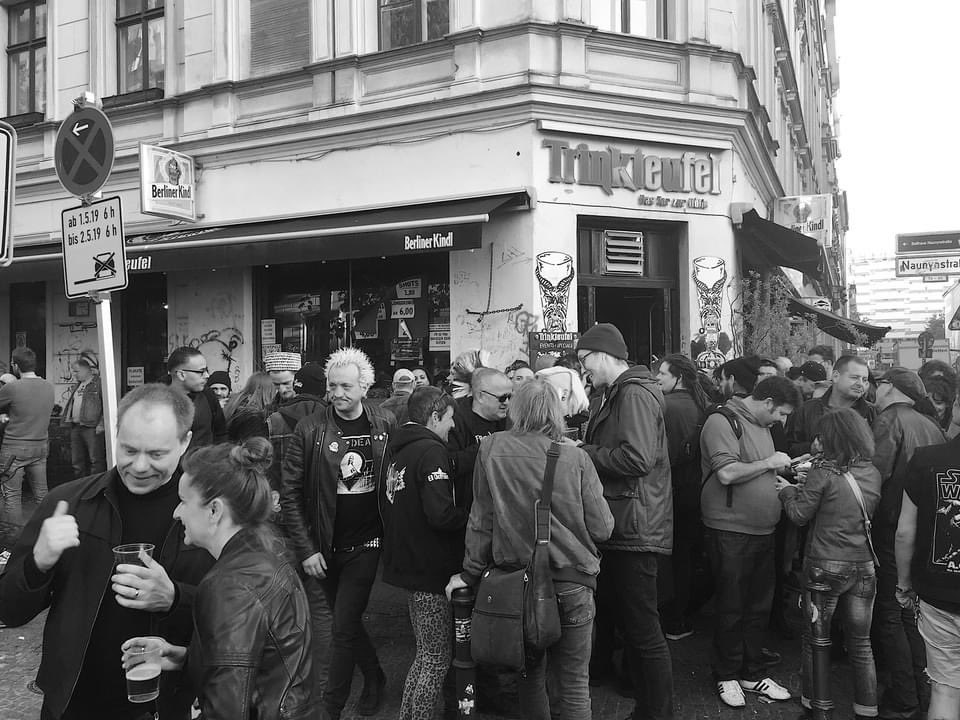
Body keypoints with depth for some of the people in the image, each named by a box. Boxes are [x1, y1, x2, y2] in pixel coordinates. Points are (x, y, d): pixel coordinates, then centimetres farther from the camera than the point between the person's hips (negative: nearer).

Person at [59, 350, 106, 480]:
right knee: (77, 463, 13)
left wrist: (102, 424, -19)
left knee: (96, 461, -5)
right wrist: (68, 421, 16)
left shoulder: (99, 383, -8)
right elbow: (72, 405, 26)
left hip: (92, 429, -9)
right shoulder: (78, 385, 19)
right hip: (76, 428, 9)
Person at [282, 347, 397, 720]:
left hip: (366, 544, -1)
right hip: (323, 547, 1)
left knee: (344, 627, -2)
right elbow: (290, 492, -7)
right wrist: (305, 549, -10)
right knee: (346, 621, 17)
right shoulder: (309, 429, -9)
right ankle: (374, 678, 42)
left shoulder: (386, 424, -5)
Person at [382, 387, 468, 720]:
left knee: (427, 653, 22)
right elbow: (441, 514, -27)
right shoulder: (431, 451, -18)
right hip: (432, 568, -9)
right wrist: (469, 517, -10)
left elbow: (387, 505, 19)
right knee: (436, 659, 3)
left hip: (407, 564, 9)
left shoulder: (399, 450, 10)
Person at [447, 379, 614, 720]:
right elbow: (601, 529, -6)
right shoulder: (575, 457, -9)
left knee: (529, 675, 20)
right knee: (572, 685, 10)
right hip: (571, 583, -1)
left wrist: (470, 572, 10)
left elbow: (481, 520, -1)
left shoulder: (491, 448, -6)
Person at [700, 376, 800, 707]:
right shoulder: (721, 422, -14)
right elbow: (727, 473, -25)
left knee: (759, 607, 16)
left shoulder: (761, 427, 14)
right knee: (731, 609, 6)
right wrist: (769, 463, -15)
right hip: (731, 532, -8)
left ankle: (753, 673, 31)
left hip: (764, 531, 8)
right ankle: (726, 676, 22)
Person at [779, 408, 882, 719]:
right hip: (864, 566, 5)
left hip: (825, 566, -5)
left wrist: (788, 490, 8)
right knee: (861, 643, 16)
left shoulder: (823, 471, -16)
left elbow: (800, 515, -11)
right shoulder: (872, 473, 1)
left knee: (815, 639, 12)